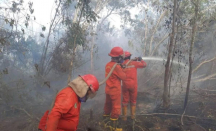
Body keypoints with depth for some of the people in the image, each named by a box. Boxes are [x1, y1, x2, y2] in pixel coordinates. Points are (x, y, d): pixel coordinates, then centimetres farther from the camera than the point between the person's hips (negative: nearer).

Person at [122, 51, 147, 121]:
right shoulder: (134, 63, -6)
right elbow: (144, 65, 3)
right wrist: (141, 60, 23)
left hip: (125, 85, 1)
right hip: (133, 85, -1)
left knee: (125, 101, 10)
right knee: (133, 100, 15)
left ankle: (124, 117, 11)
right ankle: (133, 115, 20)